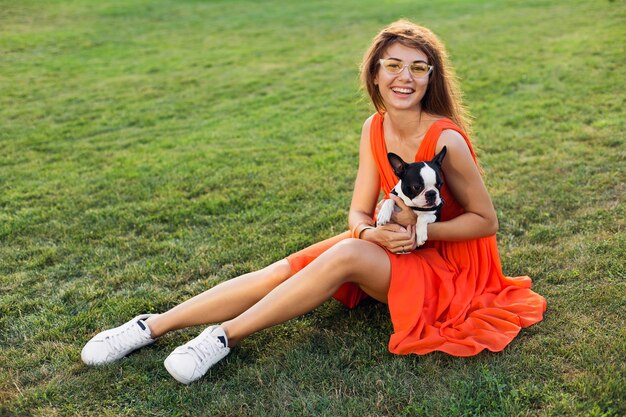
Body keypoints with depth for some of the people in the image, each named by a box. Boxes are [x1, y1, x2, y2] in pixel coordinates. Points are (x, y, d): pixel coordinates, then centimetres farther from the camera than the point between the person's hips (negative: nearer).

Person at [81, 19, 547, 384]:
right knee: (283, 270, -15)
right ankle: (151, 326, -15)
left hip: (443, 264, -5)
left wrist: (420, 230, -25)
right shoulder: (375, 128, -4)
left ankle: (226, 337, -27)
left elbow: (486, 220, -14)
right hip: (391, 244, 5)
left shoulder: (446, 140, -22)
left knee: (346, 255, -34)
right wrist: (376, 233, -25)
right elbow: (359, 212, -2)